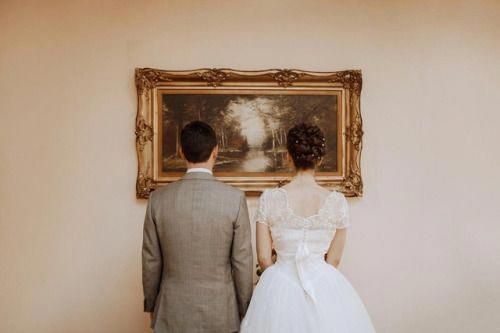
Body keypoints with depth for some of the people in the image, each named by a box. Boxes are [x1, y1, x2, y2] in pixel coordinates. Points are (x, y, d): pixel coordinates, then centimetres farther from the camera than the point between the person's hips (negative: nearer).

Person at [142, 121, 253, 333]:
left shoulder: (158, 199, -8)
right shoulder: (235, 198, -12)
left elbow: (151, 262, -1)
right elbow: (242, 262, -8)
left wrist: (151, 306, 13)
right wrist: (244, 310, 5)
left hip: (173, 314, 1)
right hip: (220, 312, -1)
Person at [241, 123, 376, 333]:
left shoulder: (270, 198, -11)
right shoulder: (337, 202, -9)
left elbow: (264, 258, -5)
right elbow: (334, 260, 0)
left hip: (279, 286, 0)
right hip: (325, 286, 1)